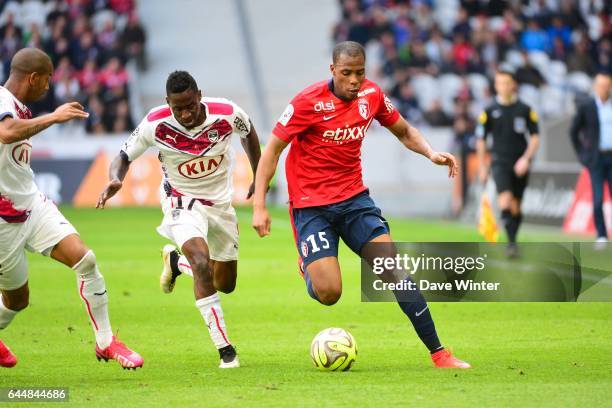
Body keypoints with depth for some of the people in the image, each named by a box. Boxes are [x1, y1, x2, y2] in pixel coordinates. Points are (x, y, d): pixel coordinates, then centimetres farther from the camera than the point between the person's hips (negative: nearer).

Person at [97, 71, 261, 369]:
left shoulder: (226, 113, -21)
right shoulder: (156, 124, -24)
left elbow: (248, 132, 3)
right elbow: (124, 157, -10)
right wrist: (115, 180, -32)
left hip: (220, 202, 3)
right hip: (182, 202, -3)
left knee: (226, 284, 14)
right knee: (202, 261, -31)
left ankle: (175, 261, 45)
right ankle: (225, 349, -22)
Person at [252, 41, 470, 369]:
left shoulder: (372, 95, 0)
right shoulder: (309, 102, -15)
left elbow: (404, 132, 18)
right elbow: (272, 150, -10)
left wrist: (431, 153, -3)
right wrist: (259, 206, -16)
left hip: (354, 198, 4)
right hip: (311, 204, -4)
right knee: (329, 293, -16)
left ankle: (438, 353, -5)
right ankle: (309, 268, 22)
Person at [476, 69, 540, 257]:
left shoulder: (525, 110, 3)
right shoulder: (490, 111, 2)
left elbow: (534, 137, 5)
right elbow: (481, 139, 9)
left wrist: (526, 158, -10)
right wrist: (482, 167, 7)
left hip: (520, 164, 1)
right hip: (500, 162, -1)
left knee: (516, 207, 6)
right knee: (505, 201, -20)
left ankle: (512, 241, 22)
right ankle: (511, 243, -22)